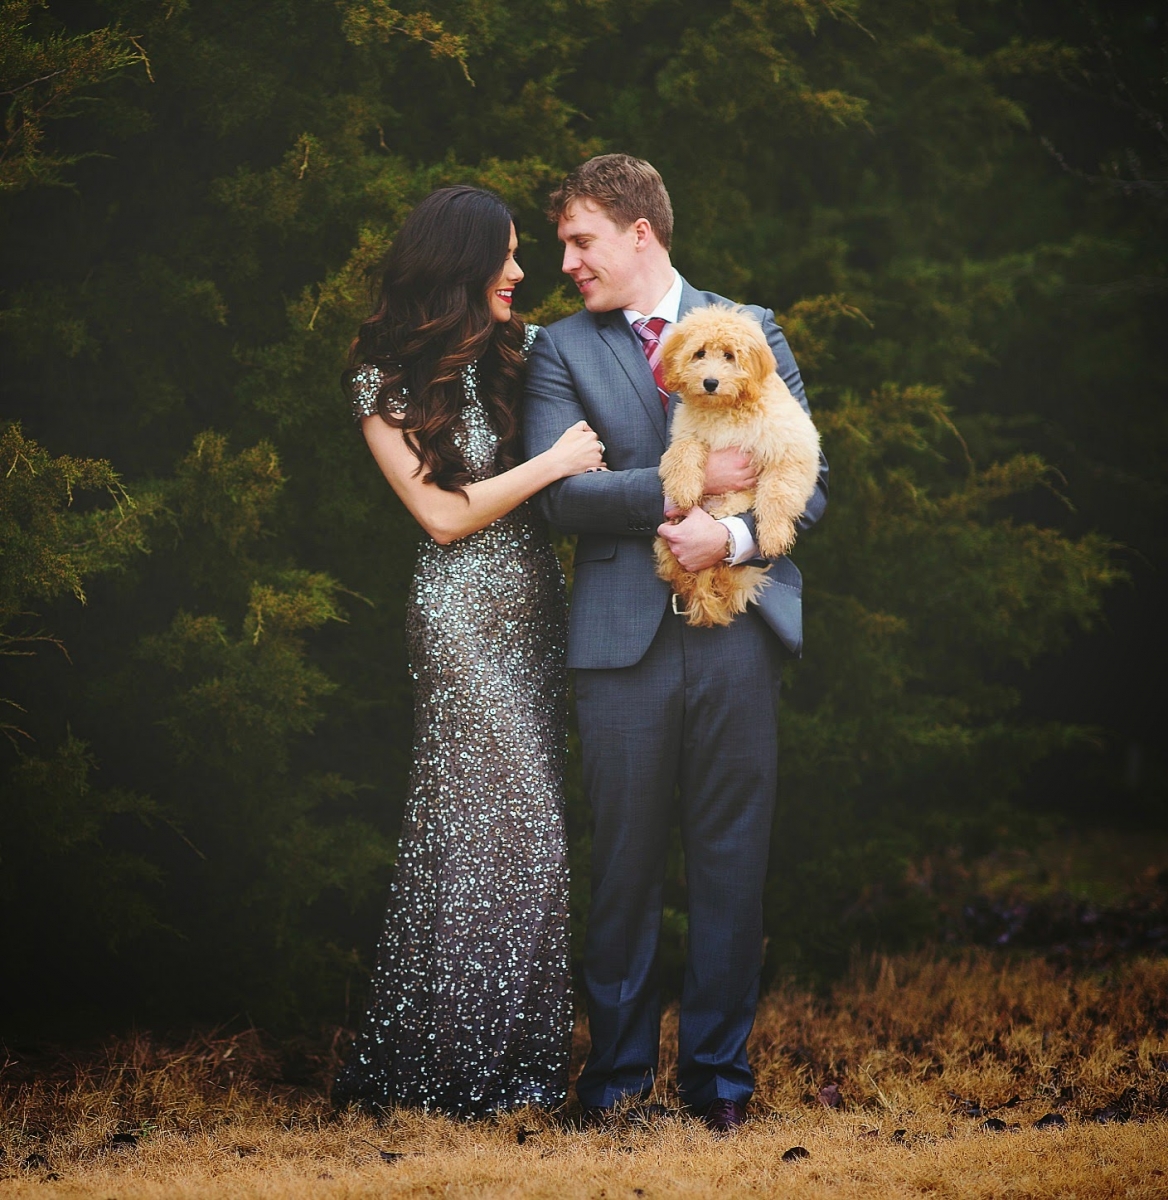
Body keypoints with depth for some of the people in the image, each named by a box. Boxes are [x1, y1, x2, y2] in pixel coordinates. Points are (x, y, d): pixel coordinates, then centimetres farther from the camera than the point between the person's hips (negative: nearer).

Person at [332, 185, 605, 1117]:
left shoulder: (521, 352, 9)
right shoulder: (388, 380, -5)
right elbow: (445, 515, -10)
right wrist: (553, 463, -13)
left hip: (536, 611, 5)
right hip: (464, 616, -5)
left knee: (523, 824, 5)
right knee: (506, 828, -6)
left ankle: (518, 1055, 12)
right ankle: (476, 1067, 5)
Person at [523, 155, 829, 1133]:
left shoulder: (752, 329, 11)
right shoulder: (562, 349, 8)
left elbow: (810, 474, 6)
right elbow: (562, 494, -5)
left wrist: (733, 534, -11)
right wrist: (689, 484, -12)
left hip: (738, 626, 1)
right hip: (625, 636, -1)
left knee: (732, 863, 4)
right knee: (625, 863, 3)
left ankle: (719, 1070, 14)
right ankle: (620, 1067, 15)